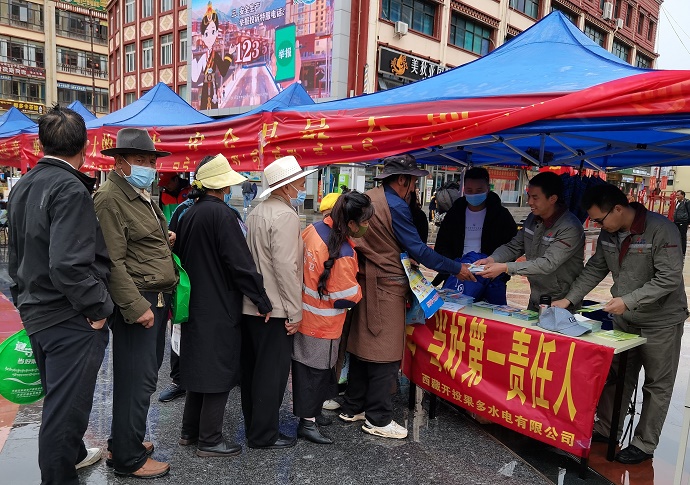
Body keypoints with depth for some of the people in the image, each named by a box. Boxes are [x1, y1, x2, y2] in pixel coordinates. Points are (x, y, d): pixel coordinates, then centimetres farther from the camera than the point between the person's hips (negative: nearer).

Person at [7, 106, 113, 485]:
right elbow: (68, 264, -29)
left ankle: (73, 454, 46)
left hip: (34, 312, 10)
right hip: (70, 318, -10)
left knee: (57, 398, 25)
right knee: (66, 406, 4)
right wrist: (98, 308, -18)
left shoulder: (22, 186, 9)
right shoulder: (70, 189, -20)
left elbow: (16, 253, 18)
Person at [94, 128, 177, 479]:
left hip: (157, 301, 10)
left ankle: (123, 441, 34)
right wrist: (136, 307, -21)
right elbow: (113, 262, -19)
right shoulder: (110, 198, -13)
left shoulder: (143, 196, 18)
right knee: (136, 381, -1)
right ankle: (128, 458, 15)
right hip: (136, 303, -10)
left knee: (144, 376, 18)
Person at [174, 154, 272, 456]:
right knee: (219, 371, 3)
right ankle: (210, 440, 14)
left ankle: (190, 431, 31)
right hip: (220, 307, -9)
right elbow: (240, 262, -19)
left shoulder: (189, 214, 8)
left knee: (200, 367, 19)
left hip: (195, 304, 9)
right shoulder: (221, 213, -17)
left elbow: (181, 257, 15)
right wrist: (262, 301, -12)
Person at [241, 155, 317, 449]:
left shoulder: (256, 213, 13)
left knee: (252, 368, 16)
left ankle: (253, 426, 30)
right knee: (272, 372, 2)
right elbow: (286, 268, -22)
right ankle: (263, 435, 12)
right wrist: (295, 312, -17)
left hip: (250, 306, 10)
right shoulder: (285, 216, -16)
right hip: (275, 309, -9)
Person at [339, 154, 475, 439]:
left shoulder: (366, 198, 11)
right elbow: (417, 250, -16)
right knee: (385, 354, -1)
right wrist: (457, 269, -9)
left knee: (362, 346, 15)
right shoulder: (395, 206, -15)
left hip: (364, 282, 9)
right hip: (385, 287, -9)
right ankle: (378, 419, 8)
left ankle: (352, 408, 25)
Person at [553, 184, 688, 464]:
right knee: (616, 377, 14)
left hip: (661, 321, -6)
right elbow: (595, 270, 5)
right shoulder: (609, 233, -3)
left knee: (657, 385, 8)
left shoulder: (661, 230, -23)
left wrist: (628, 300, -29)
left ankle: (644, 445, 20)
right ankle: (607, 430, 29)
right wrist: (569, 299, -2)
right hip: (625, 319, 6)